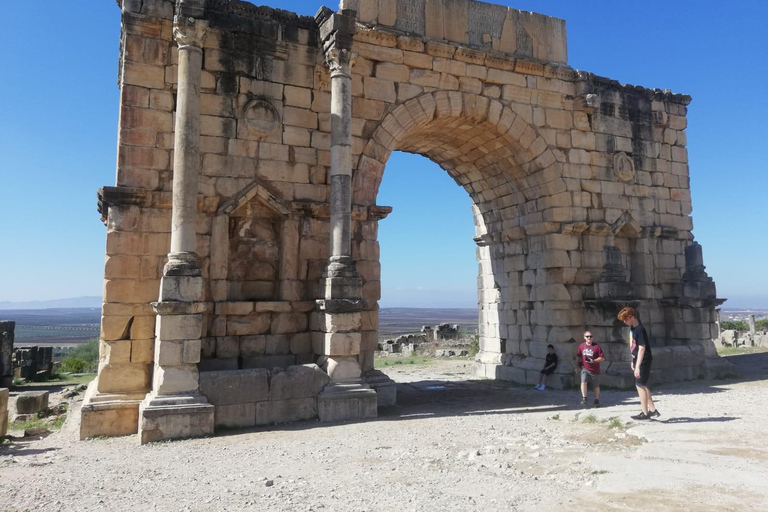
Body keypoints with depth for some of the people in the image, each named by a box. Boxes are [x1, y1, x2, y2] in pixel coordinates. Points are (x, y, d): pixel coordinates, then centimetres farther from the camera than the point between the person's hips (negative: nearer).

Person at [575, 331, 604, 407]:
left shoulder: (596, 346, -8)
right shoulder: (581, 346, 2)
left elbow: (602, 358, -7)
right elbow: (578, 356, 17)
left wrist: (593, 361, -20)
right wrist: (577, 365, 14)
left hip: (595, 370, -2)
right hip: (585, 369, 2)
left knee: (596, 386, 11)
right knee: (583, 382, -20)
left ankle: (597, 401, 31)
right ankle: (584, 399, -16)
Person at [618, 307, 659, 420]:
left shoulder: (640, 330, -21)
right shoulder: (632, 328, 7)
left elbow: (642, 348, -24)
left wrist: (637, 366, -26)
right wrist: (633, 361, 18)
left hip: (643, 361, -10)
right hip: (637, 359, 10)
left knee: (640, 385, -5)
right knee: (643, 385, 15)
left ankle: (645, 413, 2)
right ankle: (653, 410, 23)